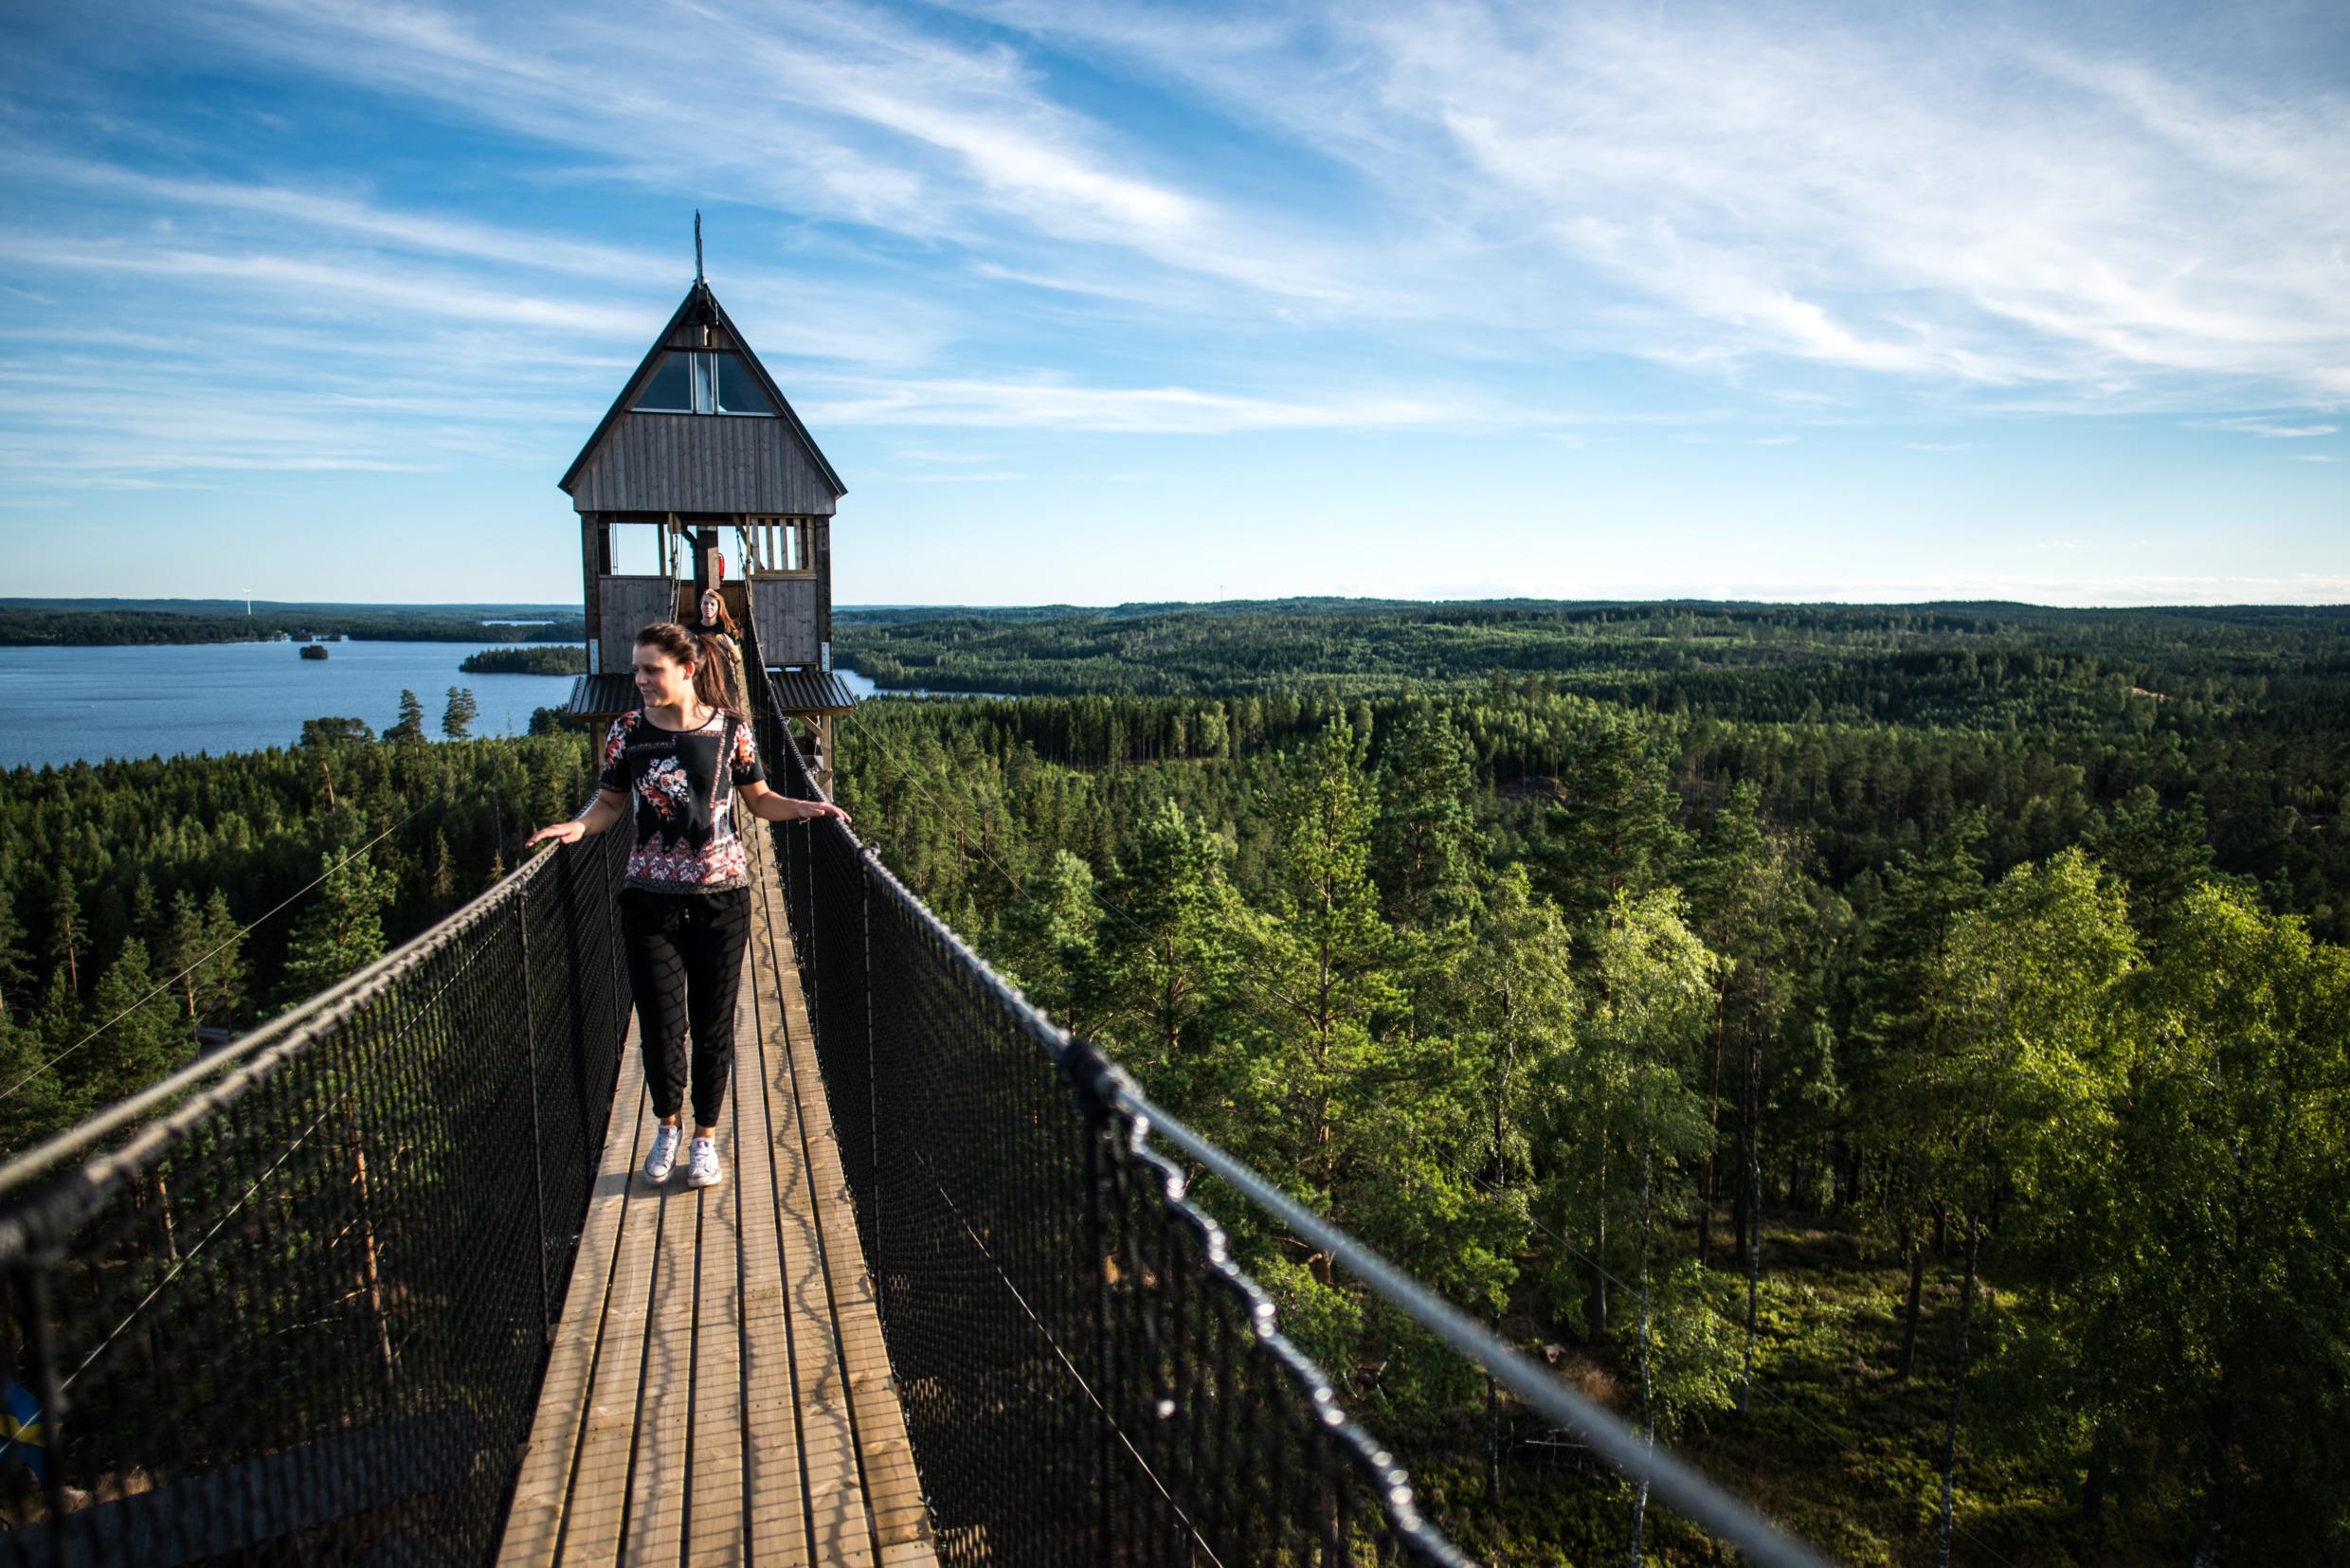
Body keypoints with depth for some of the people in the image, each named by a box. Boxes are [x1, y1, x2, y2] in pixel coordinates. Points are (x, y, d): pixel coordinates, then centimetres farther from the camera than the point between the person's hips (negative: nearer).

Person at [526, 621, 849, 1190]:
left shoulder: (731, 729, -3)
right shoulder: (627, 732, -1)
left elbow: (759, 800, 8)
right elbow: (610, 803, 8)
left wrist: (804, 807, -10)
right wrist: (577, 825, -12)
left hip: (721, 896, 0)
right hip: (650, 899, 1)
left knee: (713, 1024, 7)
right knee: (660, 1026, 2)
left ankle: (705, 1137, 27)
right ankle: (667, 1125, 30)